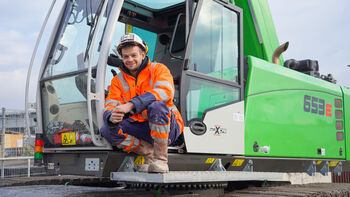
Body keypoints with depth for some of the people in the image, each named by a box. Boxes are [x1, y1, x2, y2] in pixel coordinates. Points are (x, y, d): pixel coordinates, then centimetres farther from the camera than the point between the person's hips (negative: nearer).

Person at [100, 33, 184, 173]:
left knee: (156, 105, -35)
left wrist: (131, 105, -35)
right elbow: (109, 106, -3)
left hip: (168, 128, -3)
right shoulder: (118, 80, 9)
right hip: (141, 129, 4)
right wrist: (111, 117, -31)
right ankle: (150, 155, -15)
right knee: (107, 129, -19)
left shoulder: (158, 69, -3)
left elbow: (165, 92, -24)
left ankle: (160, 159, -25)